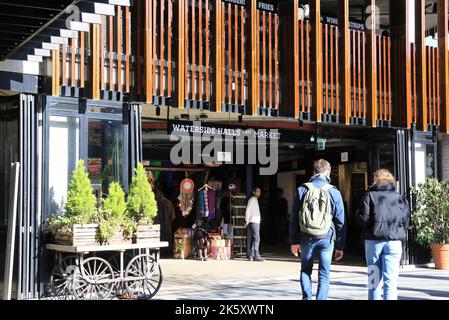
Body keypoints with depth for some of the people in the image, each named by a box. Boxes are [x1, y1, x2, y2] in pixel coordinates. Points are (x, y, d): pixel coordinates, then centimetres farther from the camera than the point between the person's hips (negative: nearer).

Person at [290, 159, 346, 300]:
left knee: (305, 270, 19)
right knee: (324, 275, 6)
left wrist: (294, 241, 9)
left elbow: (294, 218, 3)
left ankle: (307, 297, 6)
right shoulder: (334, 193, -1)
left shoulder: (302, 190, 2)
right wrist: (340, 246, 7)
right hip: (326, 238, -1)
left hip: (306, 238, 1)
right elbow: (340, 221, 1)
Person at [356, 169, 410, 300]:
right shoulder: (401, 198, 6)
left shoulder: (370, 195, -1)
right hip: (394, 242, 1)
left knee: (374, 279, 10)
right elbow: (406, 221, 5)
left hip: (374, 241, -1)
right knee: (391, 280, -1)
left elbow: (363, 219, -7)